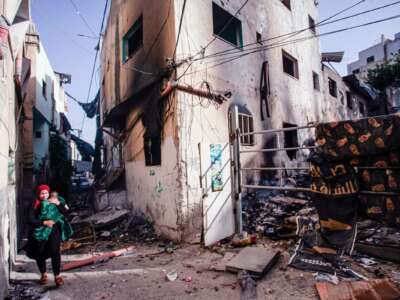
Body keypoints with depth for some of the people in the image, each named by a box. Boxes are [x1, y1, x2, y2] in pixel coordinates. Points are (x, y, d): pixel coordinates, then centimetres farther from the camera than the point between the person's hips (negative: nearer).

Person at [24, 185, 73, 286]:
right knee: (39, 254, 3)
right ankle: (43, 274, 30)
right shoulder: (35, 206, 1)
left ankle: (57, 275, -6)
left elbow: (64, 211, -5)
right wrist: (44, 222, -20)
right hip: (40, 232, 1)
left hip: (54, 230, -1)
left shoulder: (53, 202, 5)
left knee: (55, 251, -17)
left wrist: (58, 203, -18)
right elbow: (30, 220, -9)